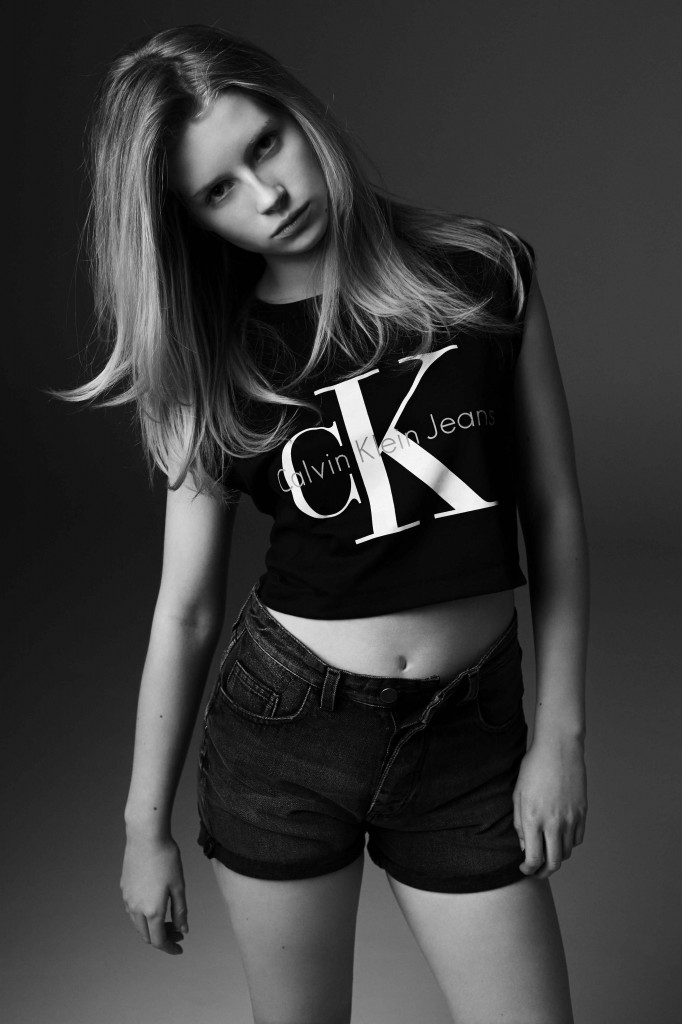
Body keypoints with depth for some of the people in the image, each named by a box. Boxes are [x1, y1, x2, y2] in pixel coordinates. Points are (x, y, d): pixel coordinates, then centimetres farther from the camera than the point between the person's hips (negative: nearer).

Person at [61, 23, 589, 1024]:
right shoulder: (211, 365, -3)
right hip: (282, 733, 1)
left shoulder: (482, 273, -4)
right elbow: (186, 611, 0)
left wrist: (561, 730, -1)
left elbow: (554, 515, 0)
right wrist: (146, 826, 5)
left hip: (470, 736, 0)